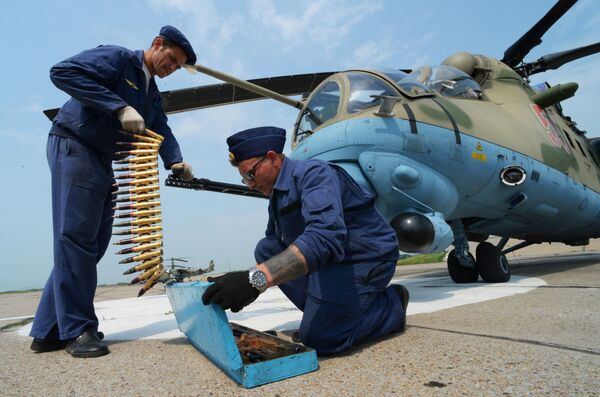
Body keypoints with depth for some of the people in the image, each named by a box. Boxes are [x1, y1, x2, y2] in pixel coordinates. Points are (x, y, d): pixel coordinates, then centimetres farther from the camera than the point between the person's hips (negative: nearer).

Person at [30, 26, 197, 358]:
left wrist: (174, 161, -14)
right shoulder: (116, 57, -5)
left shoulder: (152, 93, 19)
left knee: (94, 243, 4)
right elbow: (63, 71, -19)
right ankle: (77, 329, -2)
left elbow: (161, 130, 6)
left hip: (103, 161, 9)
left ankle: (49, 330, 13)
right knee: (75, 236, -10)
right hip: (74, 146, -9)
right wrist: (119, 108, -26)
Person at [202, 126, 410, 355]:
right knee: (264, 251, 3)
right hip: (329, 259, 9)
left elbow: (325, 237, -38)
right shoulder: (277, 198, 9)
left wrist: (256, 278, -45)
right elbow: (272, 247, 15)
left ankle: (391, 304, 4)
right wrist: (250, 286, -1)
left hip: (366, 258, -8)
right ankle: (322, 312, 5)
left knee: (318, 339, -19)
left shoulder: (313, 173, -21)